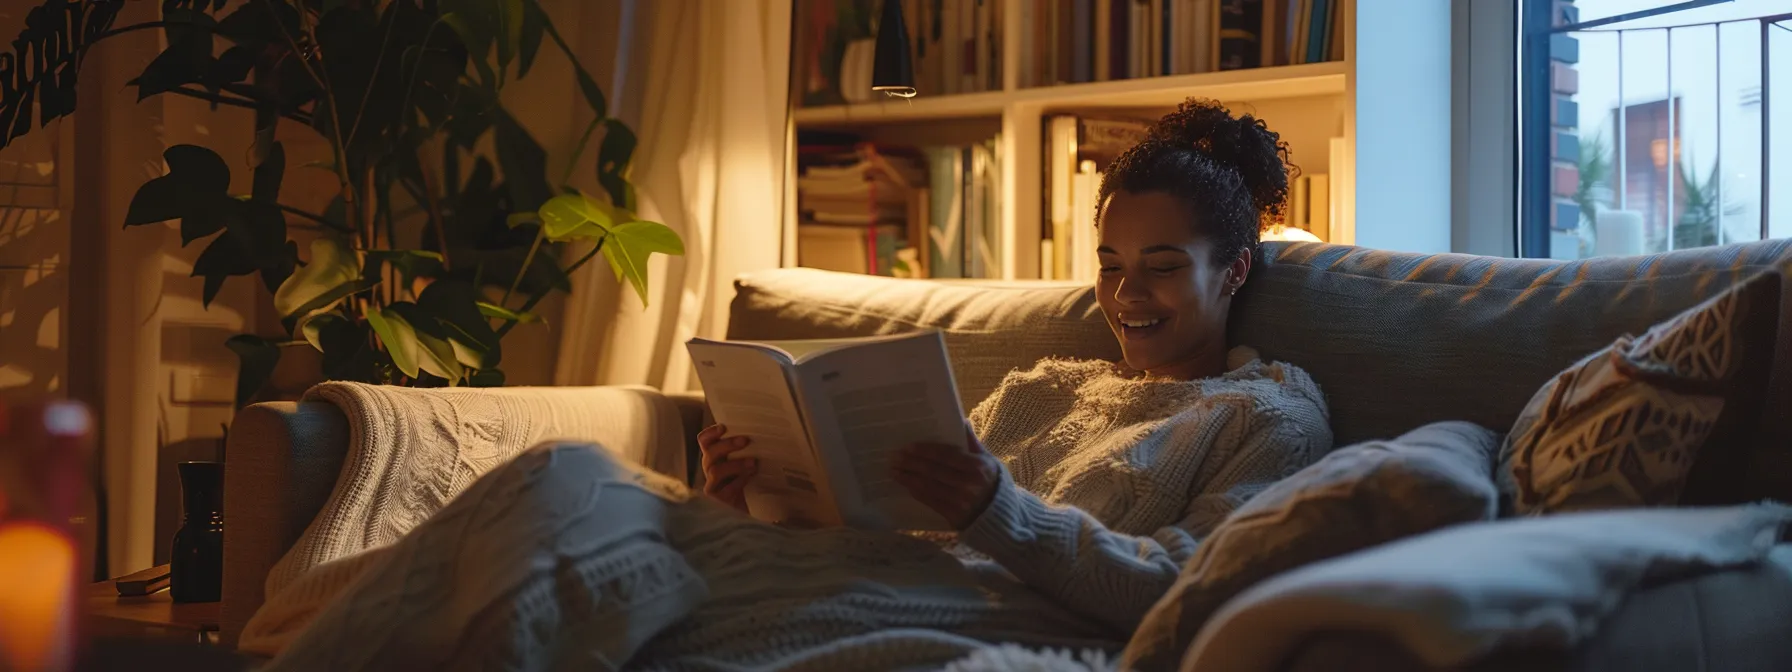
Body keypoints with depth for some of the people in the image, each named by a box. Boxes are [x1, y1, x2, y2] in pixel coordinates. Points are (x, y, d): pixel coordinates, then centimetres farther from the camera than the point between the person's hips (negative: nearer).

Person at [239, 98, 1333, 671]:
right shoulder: (1037, 388, 33)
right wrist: (759, 493, 2)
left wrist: (1000, 512, -18)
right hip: (916, 575, 7)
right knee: (572, 479, -20)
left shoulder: (1272, 414, 13)